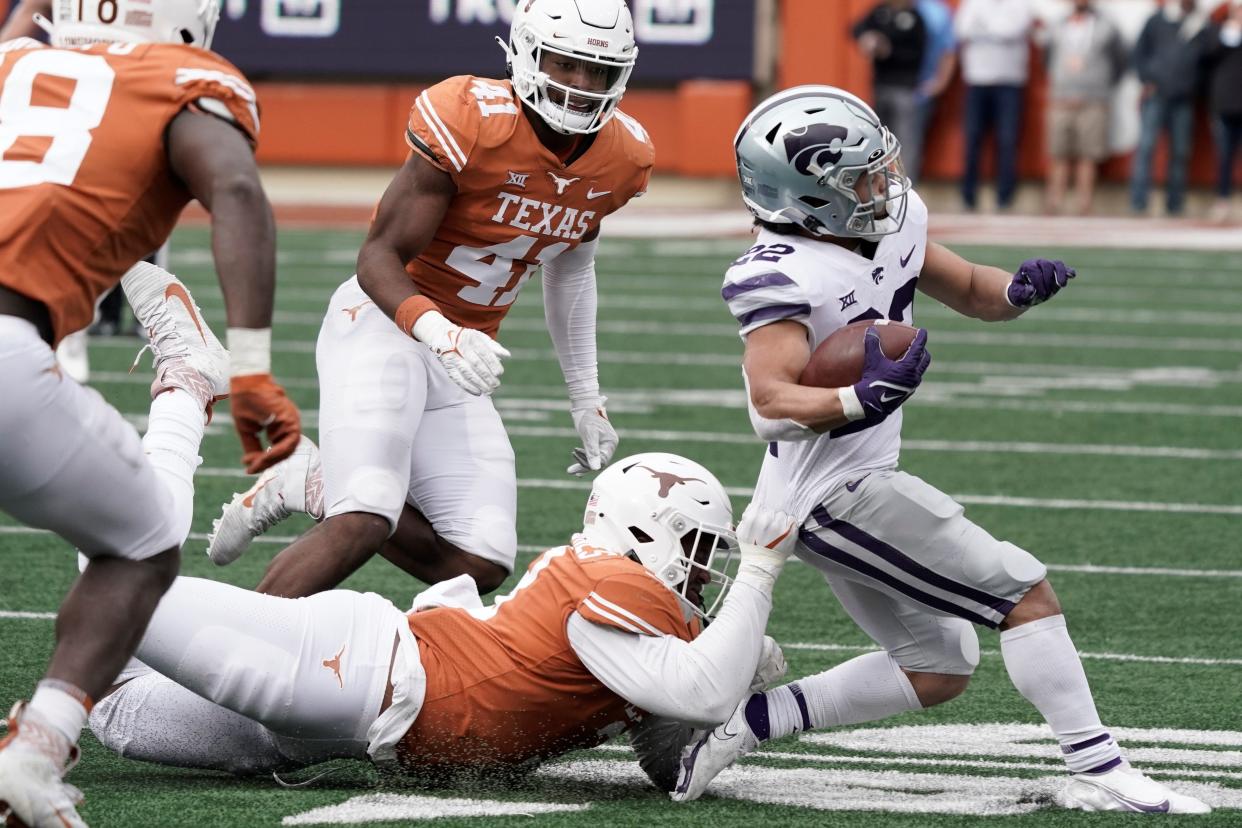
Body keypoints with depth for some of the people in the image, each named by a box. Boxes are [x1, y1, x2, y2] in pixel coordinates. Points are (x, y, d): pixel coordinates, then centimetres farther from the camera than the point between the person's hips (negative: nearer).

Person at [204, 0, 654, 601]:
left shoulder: (619, 160, -1)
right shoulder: (471, 123, -21)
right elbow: (379, 256, -18)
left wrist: (586, 399, 22)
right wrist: (437, 331, -37)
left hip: (459, 354, 7)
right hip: (385, 324, -7)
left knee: (481, 565, -5)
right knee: (363, 527, -25)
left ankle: (317, 486, 14)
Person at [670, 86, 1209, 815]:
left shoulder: (894, 221, 1)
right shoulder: (785, 275, -24)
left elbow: (970, 293, 14)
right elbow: (772, 404, -32)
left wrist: (1020, 290, -8)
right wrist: (864, 400, -49)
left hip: (860, 479, 10)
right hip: (833, 490, -10)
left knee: (937, 672, 15)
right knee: (1026, 592, -8)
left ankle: (742, 722, 12)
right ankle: (1100, 775, -4)